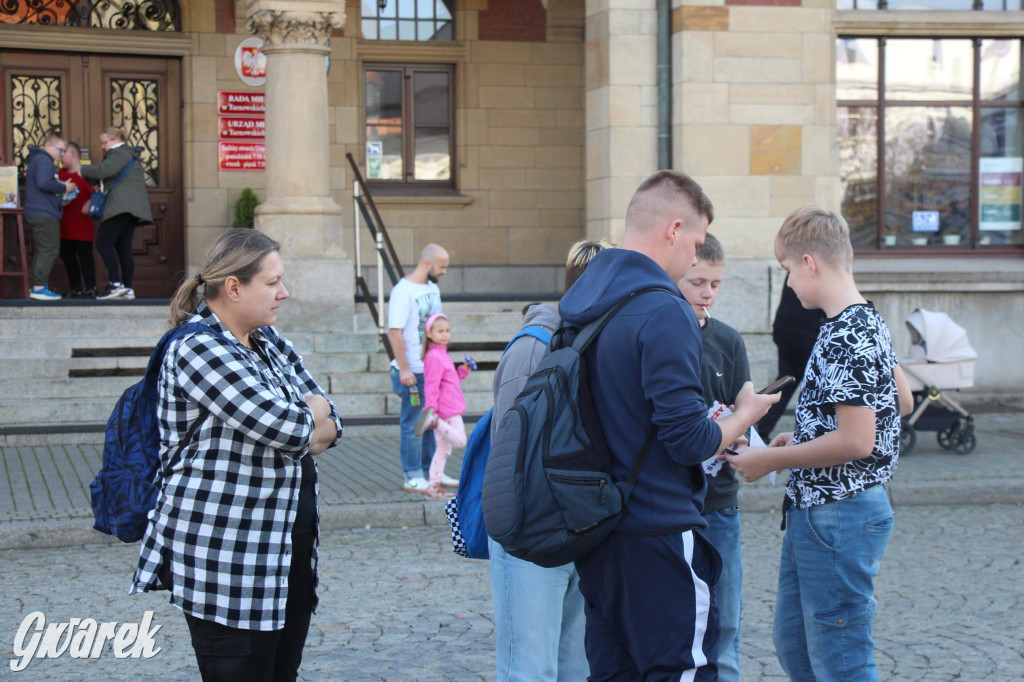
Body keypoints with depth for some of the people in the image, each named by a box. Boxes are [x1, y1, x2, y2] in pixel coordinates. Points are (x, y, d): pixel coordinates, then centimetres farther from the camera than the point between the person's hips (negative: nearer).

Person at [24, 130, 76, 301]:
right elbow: (44, 183, -24)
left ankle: (37, 287, 16)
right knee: (49, 250, -10)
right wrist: (64, 188, -11)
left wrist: (61, 191, 14)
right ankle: (39, 287, -13)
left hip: (35, 214, 11)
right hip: (44, 214, -11)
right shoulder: (44, 160, -11)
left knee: (43, 251, 14)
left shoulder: (37, 159, 21)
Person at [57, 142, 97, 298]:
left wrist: (89, 205, -21)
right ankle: (76, 289, 15)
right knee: (67, 256, 8)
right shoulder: (60, 174, 13)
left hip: (82, 225, -7)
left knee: (85, 255, -5)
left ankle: (90, 289, -1)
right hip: (64, 226, 7)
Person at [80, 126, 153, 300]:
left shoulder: (120, 153, -5)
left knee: (103, 243, -10)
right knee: (124, 248, 7)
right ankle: (127, 288, 4)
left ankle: (115, 284, -17)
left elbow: (103, 170, -18)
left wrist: (84, 170, -3)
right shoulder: (130, 155, 27)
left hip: (122, 206, -10)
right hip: (131, 209, 10)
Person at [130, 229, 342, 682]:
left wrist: (292, 428, -12)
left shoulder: (269, 341, 13)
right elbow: (289, 428, -23)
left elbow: (331, 424, 9)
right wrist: (311, 409, -1)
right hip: (226, 561, -8)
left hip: (290, 546, 8)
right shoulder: (197, 350, -14)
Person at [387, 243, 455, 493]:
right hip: (414, 371, -8)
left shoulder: (433, 289, 13)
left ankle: (432, 472, 24)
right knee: (413, 424, 0)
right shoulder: (403, 291, -14)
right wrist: (403, 369, -22)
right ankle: (413, 477, 7)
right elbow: (395, 332, -19)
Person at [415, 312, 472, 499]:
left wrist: (463, 371, 11)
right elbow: (431, 386, -19)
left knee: (443, 450, 11)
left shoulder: (442, 355, 18)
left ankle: (433, 488, 13)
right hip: (447, 409, -10)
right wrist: (431, 409, -23)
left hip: (450, 410, 10)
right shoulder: (434, 357, -14)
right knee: (460, 441, -17)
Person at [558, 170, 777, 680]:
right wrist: (746, 414, 0)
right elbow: (689, 440, -19)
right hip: (657, 537, -9)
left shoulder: (580, 304, 9)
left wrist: (709, 432, 17)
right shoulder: (664, 312, -18)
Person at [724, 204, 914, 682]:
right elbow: (901, 401, 21)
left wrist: (771, 460, -16)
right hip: (813, 513, 10)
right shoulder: (866, 322, 11)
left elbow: (856, 441, -27)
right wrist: (803, 437, 17)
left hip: (839, 519, -10)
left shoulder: (845, 338, -21)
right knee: (792, 643, 18)